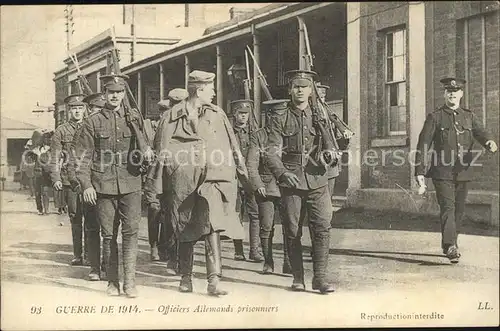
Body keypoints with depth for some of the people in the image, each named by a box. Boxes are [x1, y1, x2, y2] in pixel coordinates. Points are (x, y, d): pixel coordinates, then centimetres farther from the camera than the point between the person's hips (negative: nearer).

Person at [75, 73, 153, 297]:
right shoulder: (93, 122, 5)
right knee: (108, 235, 5)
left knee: (131, 231, -8)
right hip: (104, 185, -1)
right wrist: (86, 185, -6)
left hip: (131, 184, 1)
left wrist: (146, 150, 1)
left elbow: (143, 141, 25)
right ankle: (112, 282, 14)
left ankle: (129, 281, -5)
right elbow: (83, 156, 3)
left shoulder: (134, 117, 10)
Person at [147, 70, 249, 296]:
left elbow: (232, 148, 16)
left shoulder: (217, 115, 13)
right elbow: (161, 150, 7)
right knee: (185, 231, 9)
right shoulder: (174, 116, 5)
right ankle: (185, 277, 25)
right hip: (183, 181, 0)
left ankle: (214, 280, -17)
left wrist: (245, 176, 15)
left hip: (213, 178, 1)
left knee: (212, 226, -15)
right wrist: (158, 184, 1)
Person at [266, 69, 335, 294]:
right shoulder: (280, 119, 5)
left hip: (318, 180, 1)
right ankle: (297, 278, 15)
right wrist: (282, 173, -22)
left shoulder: (320, 116, 13)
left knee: (322, 227, -8)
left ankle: (320, 277, -2)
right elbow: (272, 153, -4)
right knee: (293, 231, 3)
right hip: (291, 182, -1)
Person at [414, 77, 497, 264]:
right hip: (443, 172, -4)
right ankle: (451, 247, -21)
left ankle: (448, 245, 24)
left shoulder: (469, 117, 13)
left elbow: (480, 133, -3)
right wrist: (419, 171, -8)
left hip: (463, 172, 4)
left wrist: (490, 143, -28)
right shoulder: (435, 117, 3)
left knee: (459, 210, 10)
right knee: (448, 208, -14)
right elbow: (423, 145, -1)